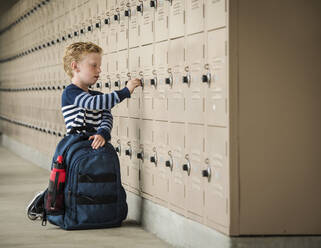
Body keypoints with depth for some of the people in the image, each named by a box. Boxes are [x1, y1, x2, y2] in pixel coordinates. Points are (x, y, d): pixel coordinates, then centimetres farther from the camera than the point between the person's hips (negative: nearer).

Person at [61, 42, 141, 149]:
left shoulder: (98, 96, 15)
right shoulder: (70, 92, -7)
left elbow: (107, 118, 0)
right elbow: (93, 103, -23)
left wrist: (102, 133, -25)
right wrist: (125, 91, -19)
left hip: (95, 145, 6)